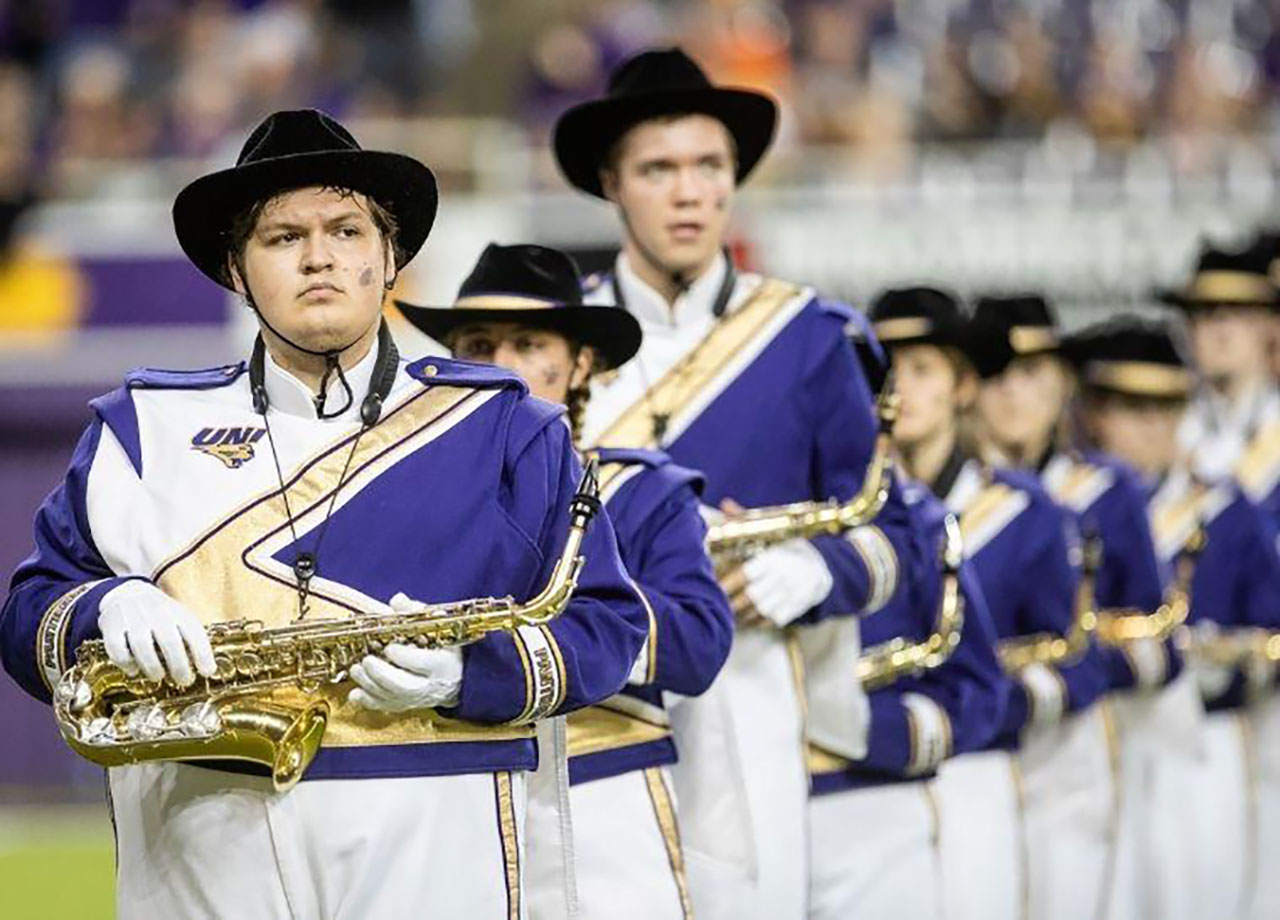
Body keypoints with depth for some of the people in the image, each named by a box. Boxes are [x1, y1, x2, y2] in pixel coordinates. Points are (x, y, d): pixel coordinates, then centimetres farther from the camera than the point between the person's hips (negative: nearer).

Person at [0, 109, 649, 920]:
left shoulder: (501, 428, 9)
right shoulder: (145, 430, 14)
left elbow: (608, 625, 5)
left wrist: (471, 669, -13)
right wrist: (109, 610, -10)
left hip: (435, 853, -1)